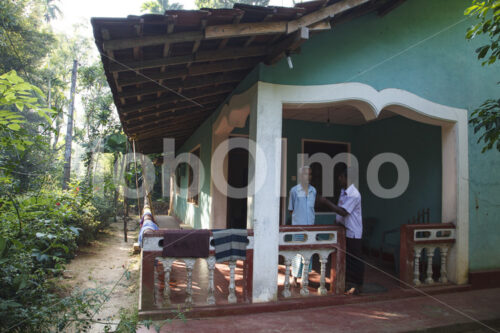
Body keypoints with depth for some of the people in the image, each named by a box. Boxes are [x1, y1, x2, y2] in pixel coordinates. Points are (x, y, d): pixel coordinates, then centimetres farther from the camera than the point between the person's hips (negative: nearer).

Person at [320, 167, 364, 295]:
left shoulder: (354, 194, -19)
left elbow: (343, 212, -24)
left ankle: (356, 286, 13)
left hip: (353, 233, -9)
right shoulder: (343, 192, 10)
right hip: (343, 231, 9)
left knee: (355, 260, 2)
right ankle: (347, 283, 27)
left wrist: (327, 202, -22)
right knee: (345, 259, 15)